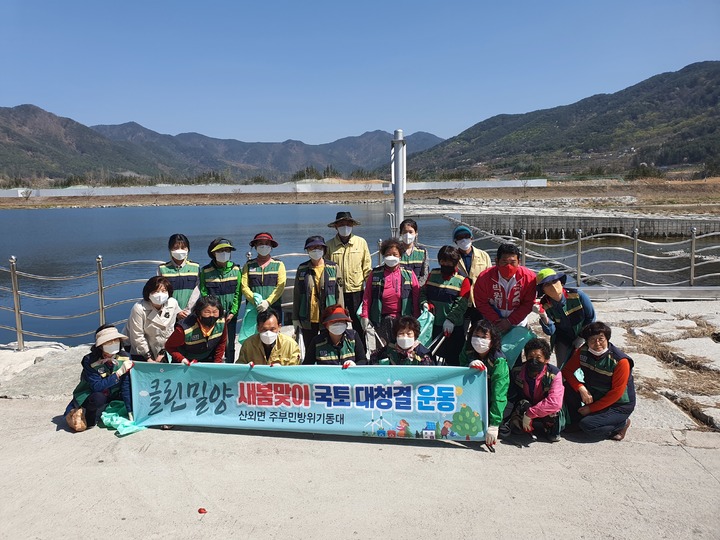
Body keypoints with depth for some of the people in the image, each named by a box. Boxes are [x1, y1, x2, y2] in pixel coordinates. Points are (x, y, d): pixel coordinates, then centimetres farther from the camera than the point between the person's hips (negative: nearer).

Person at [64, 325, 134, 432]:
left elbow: (126, 386, -14)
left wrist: (130, 413, -20)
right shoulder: (90, 361, -21)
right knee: (98, 397, -37)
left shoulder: (124, 357, -13)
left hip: (112, 397, 5)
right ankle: (89, 420, -6)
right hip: (90, 397, -5)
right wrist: (119, 373, -32)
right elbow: (96, 387, -28)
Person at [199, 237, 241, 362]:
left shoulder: (235, 269, 4)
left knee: (229, 345, 6)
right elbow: (203, 294, -4)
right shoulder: (205, 271, 0)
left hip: (230, 315, 1)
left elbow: (238, 293, 2)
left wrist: (233, 312, -5)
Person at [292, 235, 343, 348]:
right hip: (308, 320, 2)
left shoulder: (333, 268, 2)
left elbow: (339, 293, 2)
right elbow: (296, 294, 8)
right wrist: (295, 318, 5)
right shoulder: (302, 269, 5)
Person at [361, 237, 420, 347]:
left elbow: (416, 298, 3)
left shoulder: (409, 274, 4)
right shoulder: (375, 274, 4)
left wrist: (416, 320, 0)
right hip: (381, 320, 0)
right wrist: (365, 316, -2)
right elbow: (367, 297, 5)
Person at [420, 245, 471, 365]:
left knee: (452, 359, 4)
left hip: (453, 327, -4)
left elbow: (461, 304, -12)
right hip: (433, 324, 4)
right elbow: (423, 291, 15)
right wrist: (424, 303, -6)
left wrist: (451, 319, -22)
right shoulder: (433, 274, 9)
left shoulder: (463, 280, -4)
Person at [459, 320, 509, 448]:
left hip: (489, 405, -4)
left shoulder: (499, 362, -22)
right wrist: (469, 366, -31)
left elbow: (499, 395, -29)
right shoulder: (467, 353, -6)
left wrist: (494, 425, -36)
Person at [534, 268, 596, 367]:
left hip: (583, 337, 0)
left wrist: (582, 337, -5)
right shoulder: (545, 305, -21)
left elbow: (591, 317, -10)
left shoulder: (577, 295, -26)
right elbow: (550, 331, -21)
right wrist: (543, 316, -39)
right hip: (563, 340, 1)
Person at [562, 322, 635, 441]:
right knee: (568, 387, -19)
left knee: (588, 426, -24)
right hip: (594, 396, 5)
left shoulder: (620, 361, -25)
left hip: (619, 405, -5)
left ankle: (622, 423, 4)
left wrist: (591, 408, -17)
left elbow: (616, 393, -20)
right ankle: (576, 422, 2)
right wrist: (581, 388, -24)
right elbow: (567, 370, -6)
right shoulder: (583, 352, -11)